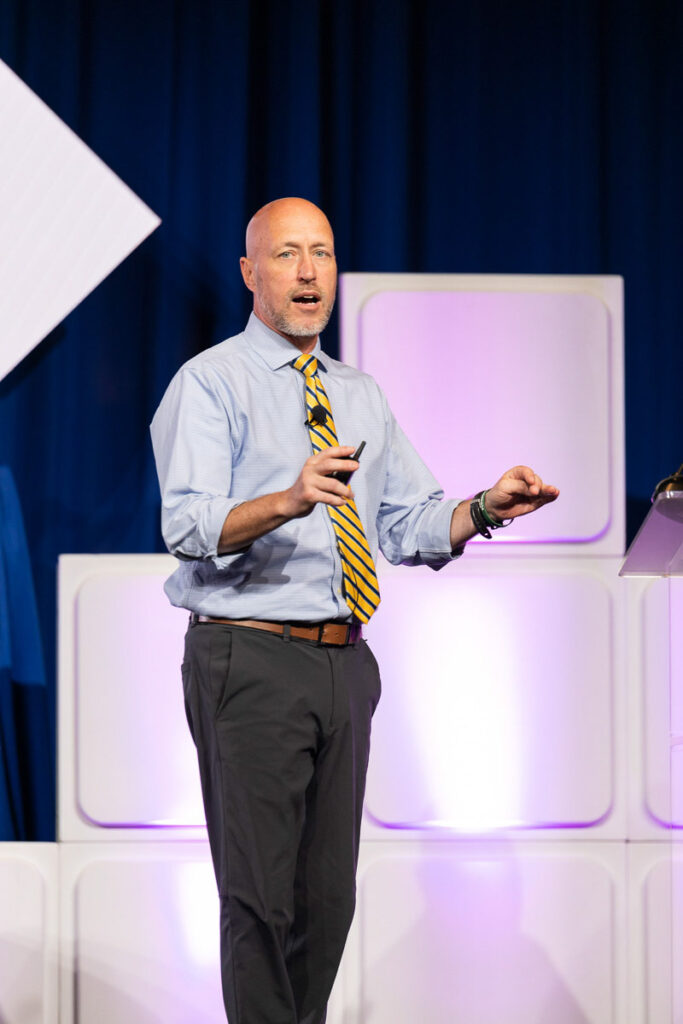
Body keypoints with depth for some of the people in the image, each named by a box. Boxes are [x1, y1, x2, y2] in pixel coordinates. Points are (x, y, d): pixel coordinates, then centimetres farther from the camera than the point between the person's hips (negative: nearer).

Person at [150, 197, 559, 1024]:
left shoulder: (362, 398, 17)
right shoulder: (210, 383, -5)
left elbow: (411, 528, 15)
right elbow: (188, 527, -18)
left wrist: (483, 510, -5)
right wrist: (289, 500, -36)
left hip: (345, 663, 7)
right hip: (250, 658, -6)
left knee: (329, 893, 13)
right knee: (261, 895, -3)